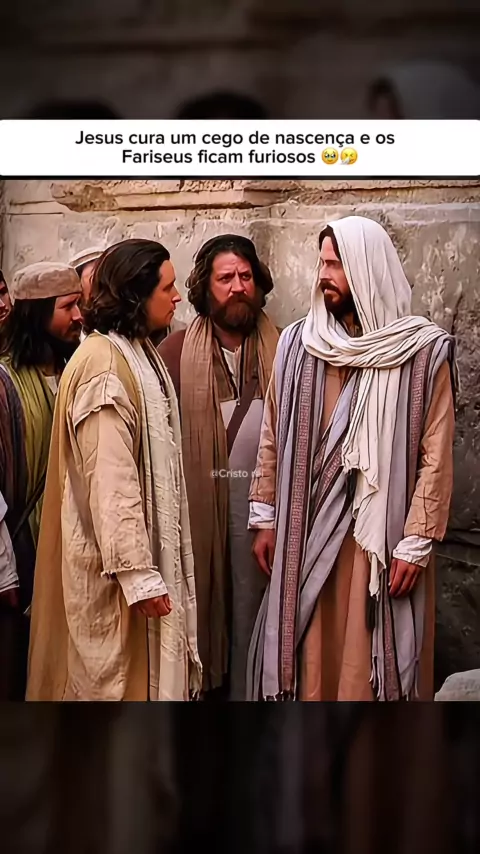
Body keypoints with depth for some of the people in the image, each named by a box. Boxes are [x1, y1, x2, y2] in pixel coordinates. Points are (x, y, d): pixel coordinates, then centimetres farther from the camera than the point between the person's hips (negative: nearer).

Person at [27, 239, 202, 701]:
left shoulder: (138, 353, 11)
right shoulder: (103, 367, -20)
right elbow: (110, 483, -24)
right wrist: (138, 575, -24)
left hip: (148, 546, 9)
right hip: (118, 561, -9)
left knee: (150, 672, 16)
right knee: (120, 678, 4)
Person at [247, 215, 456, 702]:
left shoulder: (424, 351, -6)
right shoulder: (297, 343, 4)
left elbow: (436, 456, -7)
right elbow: (273, 439, 8)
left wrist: (416, 543, -11)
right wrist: (265, 520, 7)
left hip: (382, 535, -3)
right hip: (305, 532, 3)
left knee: (373, 659, 6)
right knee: (307, 655, 10)